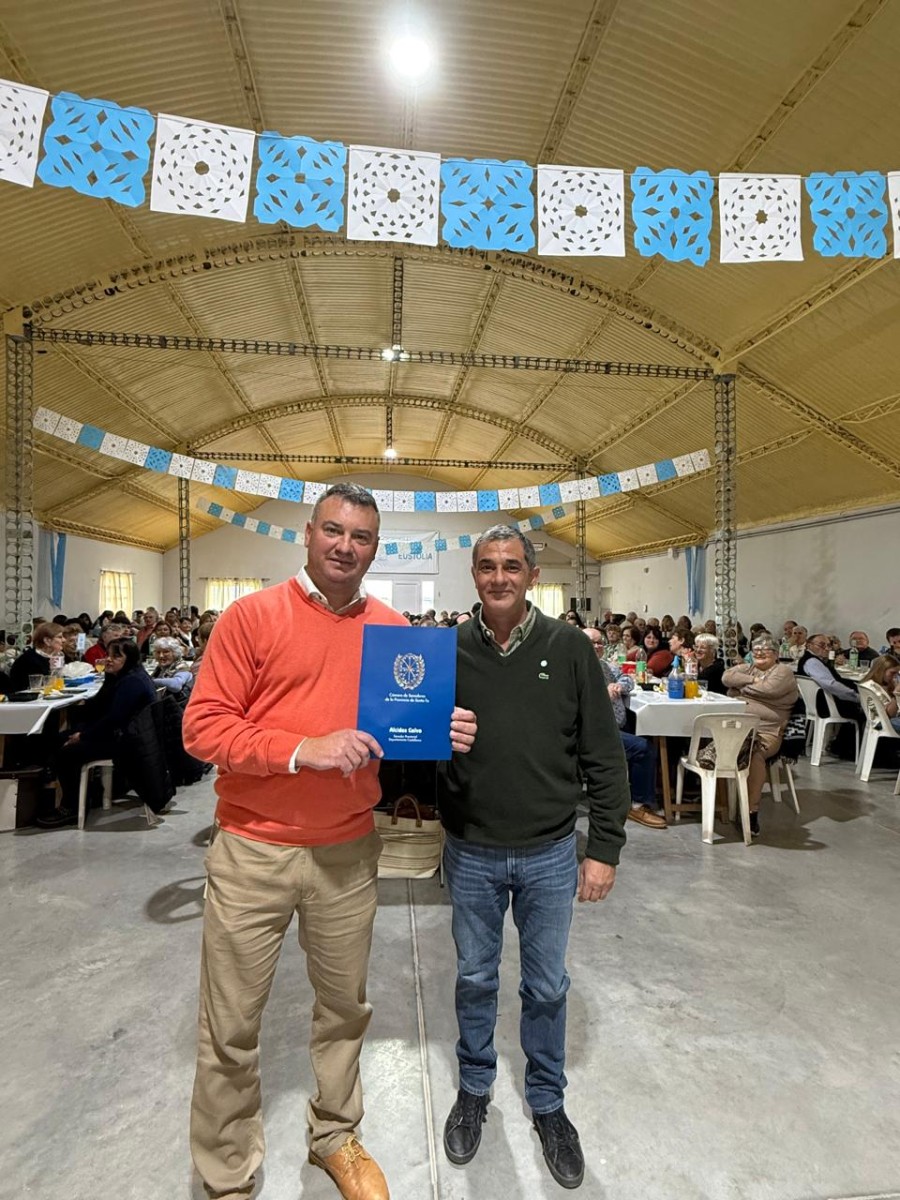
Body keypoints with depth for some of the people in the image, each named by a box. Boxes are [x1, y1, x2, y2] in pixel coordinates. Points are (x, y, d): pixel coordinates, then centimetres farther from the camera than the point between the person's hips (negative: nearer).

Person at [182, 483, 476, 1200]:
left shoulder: (393, 627, 1)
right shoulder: (252, 615, -9)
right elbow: (202, 726, -13)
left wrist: (442, 736, -11)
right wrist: (302, 749, -24)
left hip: (349, 851, 3)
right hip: (252, 851, -3)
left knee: (346, 1007, 21)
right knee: (230, 1027, 12)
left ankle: (336, 1136, 48)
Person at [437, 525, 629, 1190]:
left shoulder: (569, 647, -9)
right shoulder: (449, 650, -6)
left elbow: (604, 755, -6)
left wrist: (605, 848, -6)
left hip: (550, 853, 0)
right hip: (471, 853, 1)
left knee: (547, 986, 18)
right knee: (475, 978, 20)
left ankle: (548, 1102, 43)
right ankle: (475, 1089, 46)